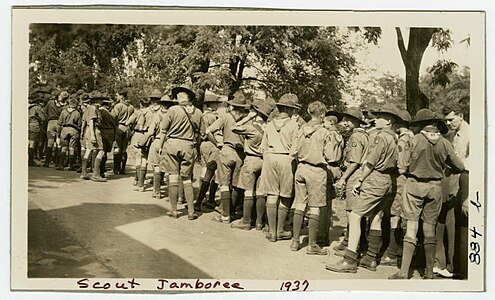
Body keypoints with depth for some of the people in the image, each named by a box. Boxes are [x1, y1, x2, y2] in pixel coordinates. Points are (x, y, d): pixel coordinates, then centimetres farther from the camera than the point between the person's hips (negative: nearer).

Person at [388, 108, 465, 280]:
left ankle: (404, 272, -3)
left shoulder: (415, 139, -10)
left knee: (411, 227, -1)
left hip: (415, 184, -2)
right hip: (435, 186, 3)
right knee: (430, 229, 10)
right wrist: (445, 171, 25)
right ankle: (429, 273, 16)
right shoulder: (445, 143, -2)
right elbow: (459, 167, 6)